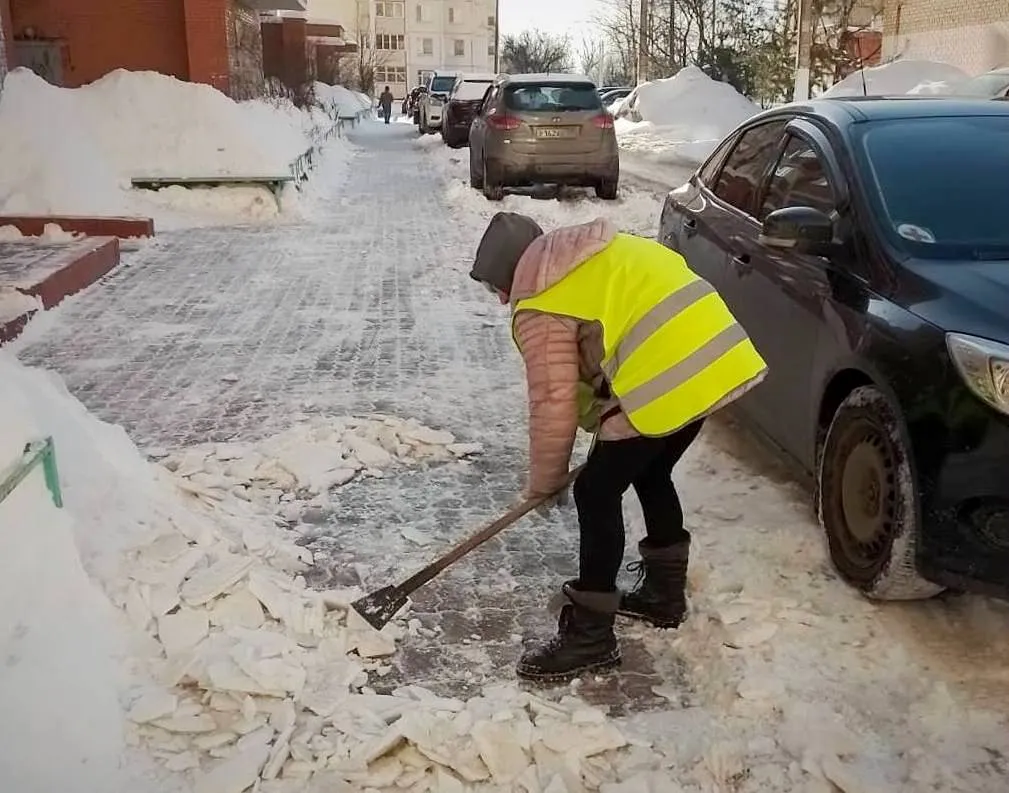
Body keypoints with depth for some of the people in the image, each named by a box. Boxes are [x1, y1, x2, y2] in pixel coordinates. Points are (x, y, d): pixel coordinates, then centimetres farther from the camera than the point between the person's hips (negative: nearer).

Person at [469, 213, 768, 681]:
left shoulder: (540, 308, -2)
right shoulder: (601, 254, 24)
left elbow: (553, 404, -4)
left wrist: (544, 481, 11)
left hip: (664, 381, -9)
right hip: (716, 357, 10)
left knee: (597, 494, 2)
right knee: (652, 475, 25)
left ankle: (589, 636, 11)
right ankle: (664, 593, 40)